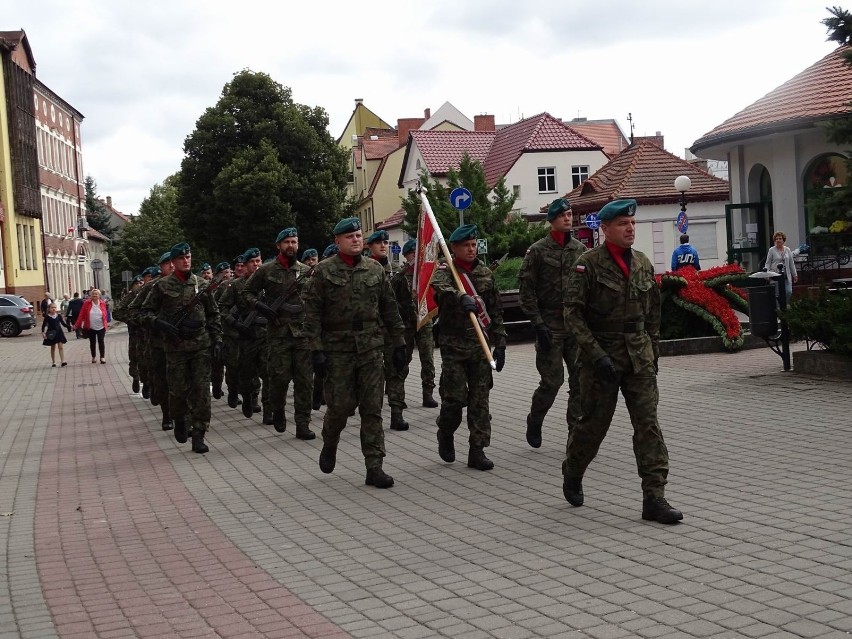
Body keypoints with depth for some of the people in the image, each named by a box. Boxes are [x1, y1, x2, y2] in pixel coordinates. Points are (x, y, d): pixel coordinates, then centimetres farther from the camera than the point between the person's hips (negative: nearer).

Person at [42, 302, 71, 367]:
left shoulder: (59, 315, 1)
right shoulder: (47, 317, -5)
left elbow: (63, 323, 5)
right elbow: (44, 325, -2)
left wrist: (69, 326, -9)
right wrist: (43, 332, -14)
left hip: (59, 332, 1)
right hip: (51, 333, -1)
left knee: (60, 347, -6)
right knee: (53, 348, 8)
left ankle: (63, 361, -11)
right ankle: (53, 362, 16)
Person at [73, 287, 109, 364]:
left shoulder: (103, 303, -1)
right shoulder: (87, 303, -4)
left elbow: (105, 315, 4)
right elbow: (82, 315, -4)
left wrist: (106, 324, 5)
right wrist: (77, 325, -6)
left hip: (101, 327, 0)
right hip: (91, 328, 0)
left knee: (101, 341, -3)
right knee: (92, 342, 10)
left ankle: (102, 357, 6)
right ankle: (93, 357, 24)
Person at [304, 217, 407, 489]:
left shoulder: (375, 269, 8)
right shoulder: (324, 271, -1)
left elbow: (390, 310, 11)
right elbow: (312, 314, -4)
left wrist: (399, 344, 8)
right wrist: (316, 350, -11)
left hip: (371, 348, 3)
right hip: (338, 349, -3)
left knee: (372, 409, 1)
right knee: (340, 405, 0)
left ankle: (374, 468, 4)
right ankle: (329, 446, 31)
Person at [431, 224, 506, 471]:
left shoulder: (486, 273, 10)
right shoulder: (445, 270, -3)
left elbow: (495, 311, 13)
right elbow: (440, 286, -29)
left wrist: (500, 344, 9)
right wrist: (462, 297, -48)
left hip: (480, 344, 4)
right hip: (453, 345, -3)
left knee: (480, 399, 2)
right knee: (455, 397, -3)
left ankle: (477, 450, 8)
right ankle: (445, 434, 25)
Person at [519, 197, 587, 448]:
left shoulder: (580, 249, 10)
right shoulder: (538, 251, -3)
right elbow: (526, 291, -5)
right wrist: (538, 324, -11)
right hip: (550, 326, -4)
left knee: (580, 379, 1)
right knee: (552, 380, -3)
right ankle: (534, 422, 21)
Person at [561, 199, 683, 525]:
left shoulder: (643, 264, 8)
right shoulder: (589, 263, -10)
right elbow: (573, 313, -13)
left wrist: (653, 353, 13)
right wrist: (596, 355, -18)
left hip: (639, 357, 5)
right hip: (601, 355, -4)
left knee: (648, 422, -4)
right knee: (593, 422, 6)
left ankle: (654, 498, -3)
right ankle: (571, 475, 34)